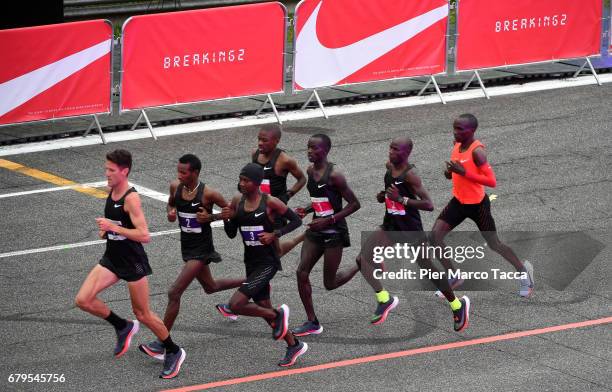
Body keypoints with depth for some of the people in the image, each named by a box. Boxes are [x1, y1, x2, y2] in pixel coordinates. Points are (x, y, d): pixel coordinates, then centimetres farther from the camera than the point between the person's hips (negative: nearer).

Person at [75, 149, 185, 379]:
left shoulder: (131, 198, -22)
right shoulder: (111, 192, 4)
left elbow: (144, 236, -27)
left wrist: (113, 227, -28)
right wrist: (105, 230, 7)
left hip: (133, 263, -8)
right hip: (112, 259, 8)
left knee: (142, 314, 3)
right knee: (83, 300, -6)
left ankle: (174, 352, 24)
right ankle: (123, 327, 16)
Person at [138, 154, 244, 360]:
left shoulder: (208, 194, -20)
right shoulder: (175, 187, -4)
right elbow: (171, 203, 17)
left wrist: (210, 217, -22)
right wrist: (170, 212, -5)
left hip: (201, 250, -8)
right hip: (187, 247, 8)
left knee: (174, 293, -16)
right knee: (210, 287, 28)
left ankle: (162, 343, -11)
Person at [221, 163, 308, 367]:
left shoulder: (270, 202, -14)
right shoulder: (237, 201, 3)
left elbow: (296, 220, -5)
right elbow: (232, 234, 10)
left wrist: (275, 234, -17)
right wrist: (226, 219, -10)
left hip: (268, 263, -7)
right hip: (251, 263, 7)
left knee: (235, 304, -18)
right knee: (264, 310, 14)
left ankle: (278, 315, 4)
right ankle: (294, 345, 32)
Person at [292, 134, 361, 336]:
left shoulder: (334, 175, -19)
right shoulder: (310, 171, 5)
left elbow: (354, 204, -16)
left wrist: (329, 220, -20)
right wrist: (306, 210, 2)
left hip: (334, 233, -7)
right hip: (316, 231, 7)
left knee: (329, 283, 1)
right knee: (302, 272, -4)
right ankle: (312, 323, 4)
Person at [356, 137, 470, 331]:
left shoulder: (410, 175, -22)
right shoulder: (390, 166, 1)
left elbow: (429, 205, -26)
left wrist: (401, 199, -30)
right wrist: (384, 196, 3)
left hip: (411, 229, -7)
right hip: (390, 226, 7)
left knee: (428, 270, 6)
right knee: (362, 259, -12)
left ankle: (458, 305, 27)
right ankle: (384, 299, -7)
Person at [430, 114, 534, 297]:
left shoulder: (477, 151, -25)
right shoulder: (457, 145, -1)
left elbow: (492, 181, -30)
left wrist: (464, 172, -34)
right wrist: (450, 172, -5)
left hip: (478, 204, -7)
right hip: (459, 202, 7)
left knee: (494, 244, 8)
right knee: (435, 236, -5)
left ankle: (523, 270, 33)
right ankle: (453, 277, 11)